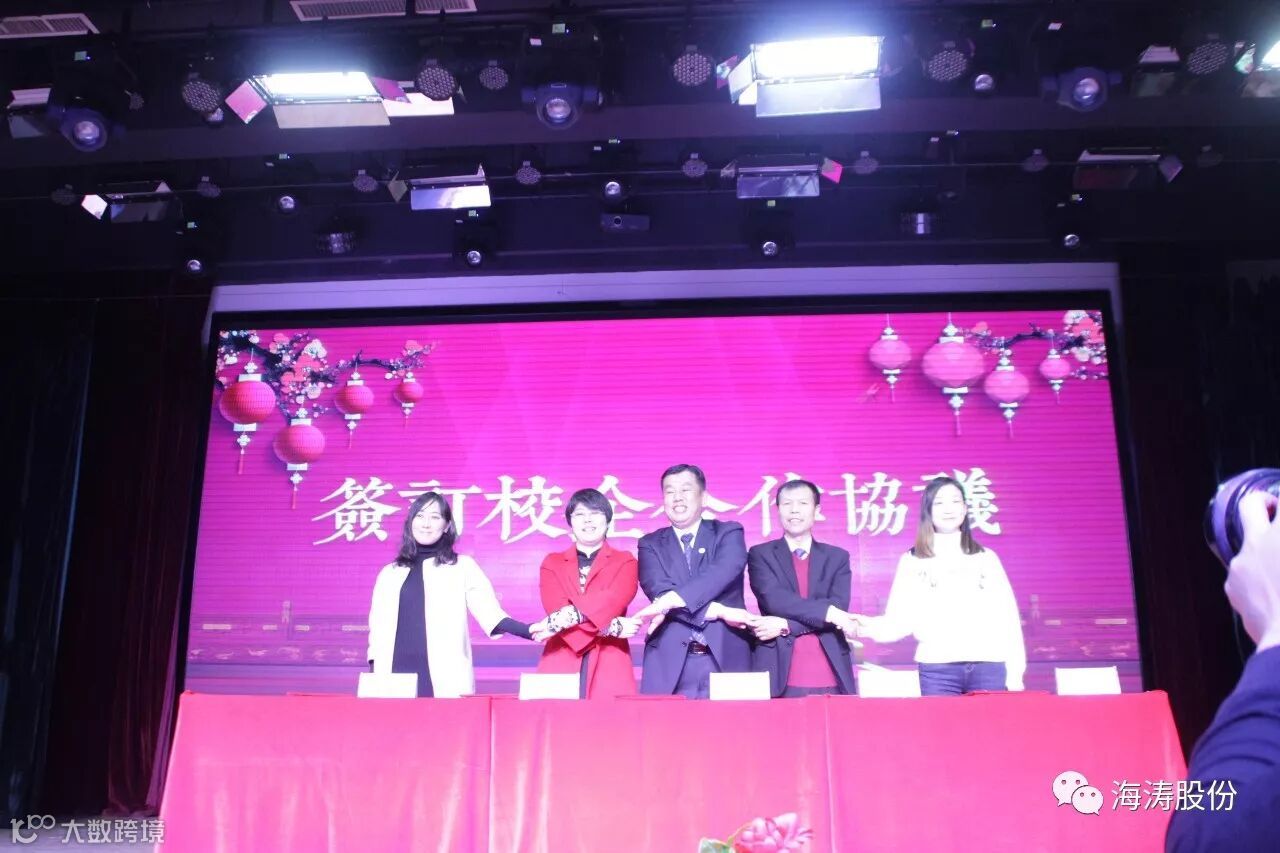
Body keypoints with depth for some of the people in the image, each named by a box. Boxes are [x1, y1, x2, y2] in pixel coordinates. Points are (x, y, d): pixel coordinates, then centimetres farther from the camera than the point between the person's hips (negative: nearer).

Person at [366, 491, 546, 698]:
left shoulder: (463, 567, 7)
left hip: (445, 681, -2)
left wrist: (528, 630, -21)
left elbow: (490, 613, -4)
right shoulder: (389, 574, 16)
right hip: (396, 680, 3)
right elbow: (378, 632, 16)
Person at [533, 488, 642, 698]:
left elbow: (612, 601, -8)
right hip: (561, 663, 1)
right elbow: (555, 608, -3)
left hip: (608, 665, -1)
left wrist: (568, 618, -22)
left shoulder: (625, 562, 12)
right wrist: (612, 627, -14)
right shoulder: (552, 563, 14)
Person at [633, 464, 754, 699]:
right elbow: (658, 589, -5)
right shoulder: (651, 544, 12)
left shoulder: (728, 533, 8)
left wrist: (672, 600, -24)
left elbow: (725, 571, -12)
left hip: (726, 656, 0)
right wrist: (718, 611, -16)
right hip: (670, 662, 1)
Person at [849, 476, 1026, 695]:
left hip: (988, 666, 1)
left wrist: (1015, 672, 2)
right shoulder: (912, 561, 9)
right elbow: (901, 619, 2)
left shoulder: (986, 558, 13)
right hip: (937, 669, -1)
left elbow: (1007, 617, 10)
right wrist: (869, 626, -19)